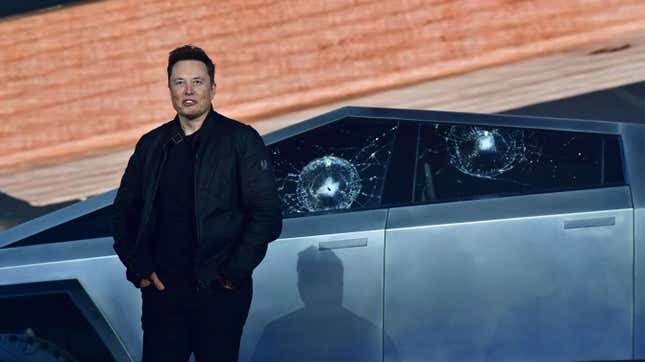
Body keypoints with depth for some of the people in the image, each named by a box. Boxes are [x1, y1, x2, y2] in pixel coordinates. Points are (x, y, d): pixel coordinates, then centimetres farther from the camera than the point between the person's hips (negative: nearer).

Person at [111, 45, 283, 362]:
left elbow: (267, 214, -6)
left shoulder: (241, 140, -1)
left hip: (219, 294, -3)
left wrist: (233, 273, -11)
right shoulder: (151, 145, 12)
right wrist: (138, 267, 3)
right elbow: (124, 211, 16)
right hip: (162, 290, 3)